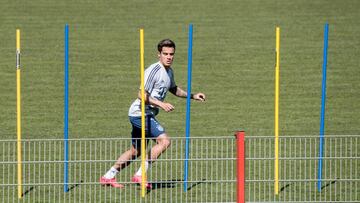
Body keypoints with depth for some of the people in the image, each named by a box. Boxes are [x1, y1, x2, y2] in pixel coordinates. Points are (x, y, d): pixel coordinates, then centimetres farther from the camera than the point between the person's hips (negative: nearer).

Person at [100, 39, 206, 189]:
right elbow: (142, 95, -22)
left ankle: (108, 176, 25)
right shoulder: (153, 70, -18)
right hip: (140, 113, -10)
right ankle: (140, 174, -18)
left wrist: (193, 96, 25)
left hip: (146, 115, 10)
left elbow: (173, 89, 33)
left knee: (135, 151, 17)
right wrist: (161, 104, -27)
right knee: (164, 140, -20)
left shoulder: (169, 72, 12)